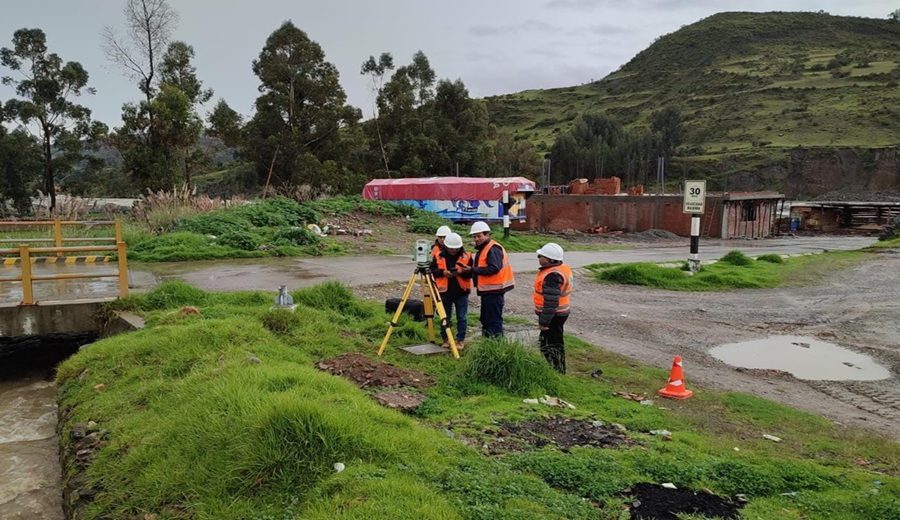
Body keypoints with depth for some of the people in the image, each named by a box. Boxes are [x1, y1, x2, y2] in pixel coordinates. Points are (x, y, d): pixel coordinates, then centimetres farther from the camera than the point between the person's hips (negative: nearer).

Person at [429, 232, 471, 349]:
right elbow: (432, 271, 2)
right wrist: (442, 272, -15)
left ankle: (460, 340, 15)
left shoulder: (466, 256, -2)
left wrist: (461, 272, -22)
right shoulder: (438, 257, 0)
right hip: (445, 291, 1)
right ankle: (445, 339, 23)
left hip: (461, 292, -1)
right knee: (445, 317, 10)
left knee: (462, 318, 4)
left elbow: (471, 273, -3)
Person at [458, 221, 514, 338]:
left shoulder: (493, 249, -16)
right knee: (486, 318, 18)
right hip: (487, 290, 11)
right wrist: (471, 270, 4)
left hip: (494, 290, -11)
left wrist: (473, 270, -23)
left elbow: (494, 268, -26)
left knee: (494, 319, -7)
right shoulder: (482, 249, 18)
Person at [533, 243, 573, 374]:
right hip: (560, 313, 11)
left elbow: (551, 301, -27)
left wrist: (544, 321, -22)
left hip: (553, 315, -11)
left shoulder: (552, 276, -26)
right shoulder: (561, 268, 8)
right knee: (556, 343, 20)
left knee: (549, 345, -1)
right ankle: (559, 370, 31)